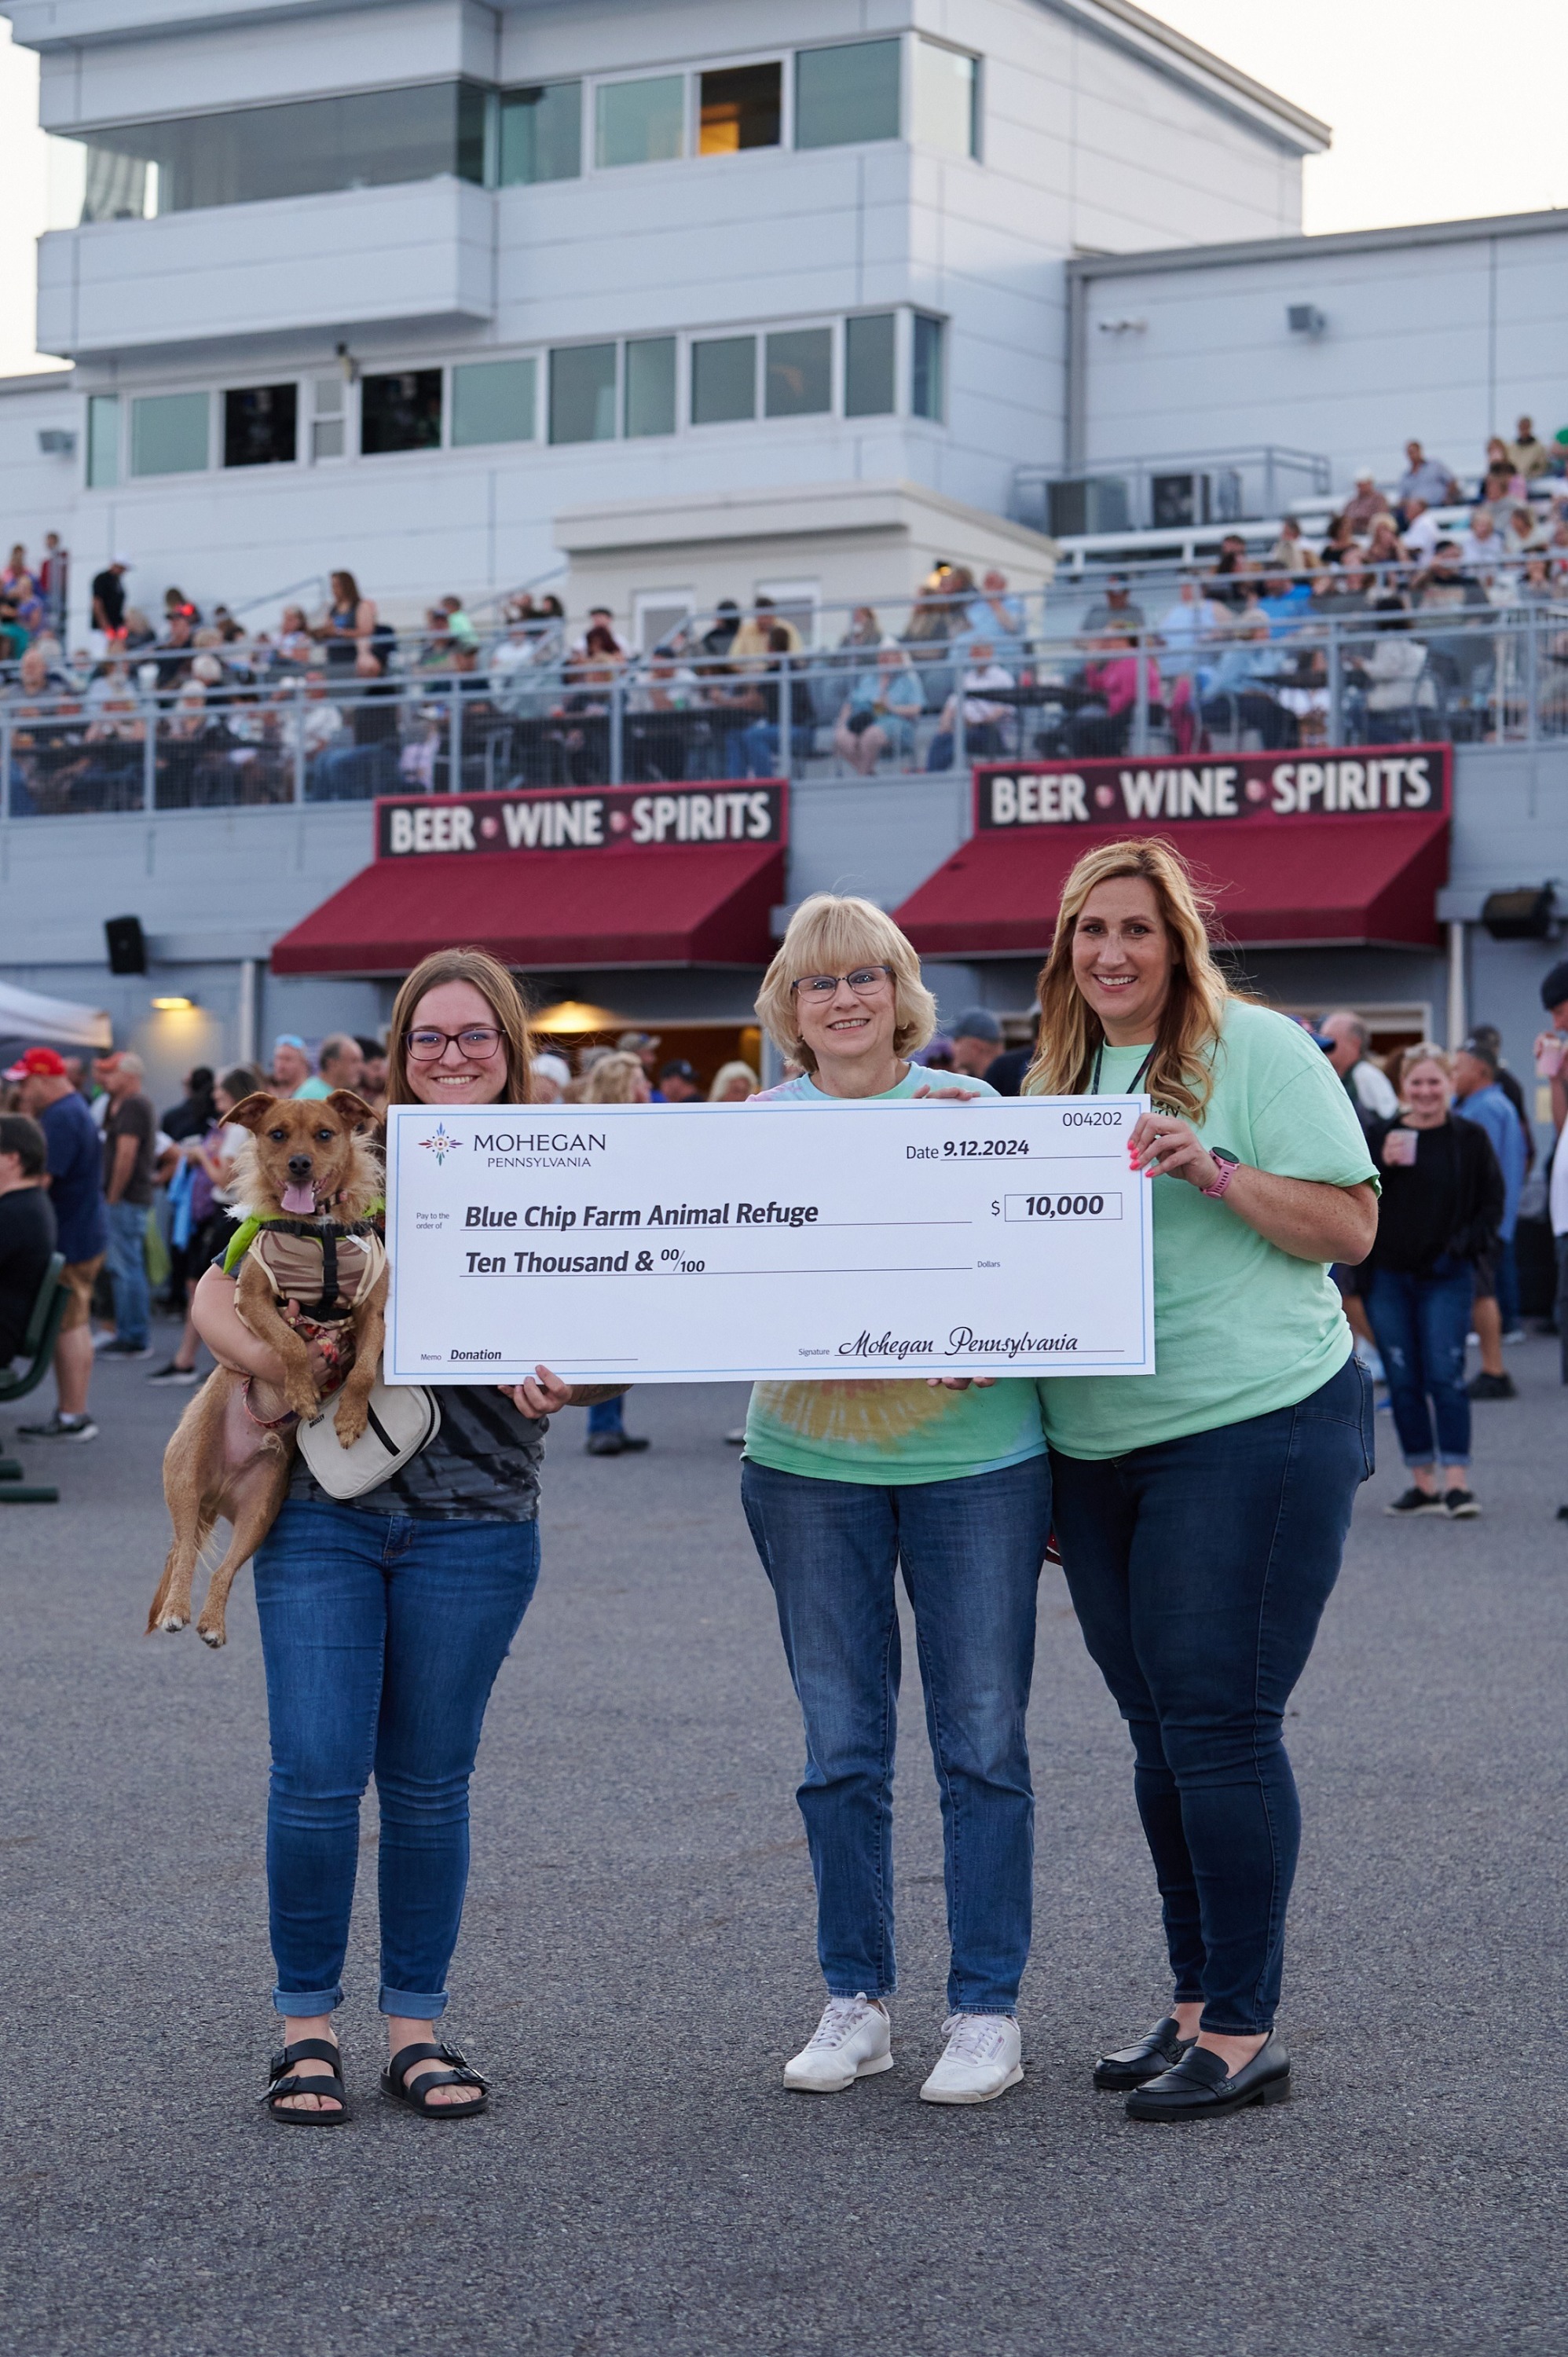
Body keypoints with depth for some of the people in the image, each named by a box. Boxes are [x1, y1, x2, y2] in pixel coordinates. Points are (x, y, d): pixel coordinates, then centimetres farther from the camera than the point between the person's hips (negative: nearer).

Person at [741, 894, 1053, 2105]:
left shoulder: (971, 1111, 1)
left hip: (976, 1461, -1)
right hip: (809, 1466, 2)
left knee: (983, 1743, 2)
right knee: (842, 1747, 7)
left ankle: (987, 2009, 11)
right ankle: (857, 2002, 18)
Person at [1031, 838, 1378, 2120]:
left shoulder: (1257, 1048, -6)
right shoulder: (1054, 1075, 14)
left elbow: (1349, 1226, -9)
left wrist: (1212, 1168, -20)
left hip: (1255, 1427, -7)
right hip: (1100, 1449, 7)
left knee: (1219, 1720, -7)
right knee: (1161, 1730, 12)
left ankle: (1245, 2029, 0)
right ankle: (1197, 2001, 22)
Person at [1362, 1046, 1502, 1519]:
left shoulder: (1470, 1139, 3)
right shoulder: (1379, 1135, 5)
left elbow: (1492, 1204, 5)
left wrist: (1464, 1245, -9)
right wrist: (1381, 1165, -14)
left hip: (1446, 1279, -2)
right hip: (1388, 1277, 2)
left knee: (1445, 1377, -10)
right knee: (1403, 1382, 4)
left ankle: (1457, 1481, -7)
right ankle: (1423, 1483, 12)